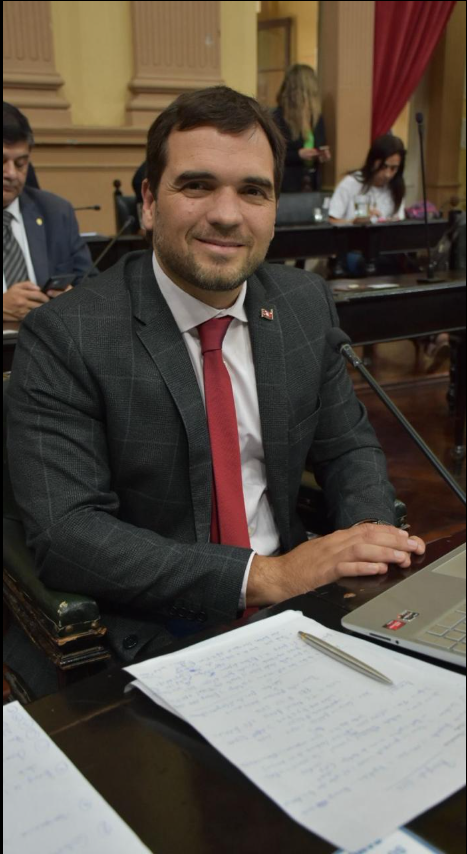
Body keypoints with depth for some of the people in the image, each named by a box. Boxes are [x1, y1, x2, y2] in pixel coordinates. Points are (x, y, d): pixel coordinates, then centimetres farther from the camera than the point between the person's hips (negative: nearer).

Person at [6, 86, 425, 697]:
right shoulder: (63, 338, -14)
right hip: (148, 632, -5)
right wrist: (263, 575, -26)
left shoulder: (308, 304, 2)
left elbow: (349, 447, 11)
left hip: (294, 593, 6)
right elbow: (64, 533, -20)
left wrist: (371, 536, -11)